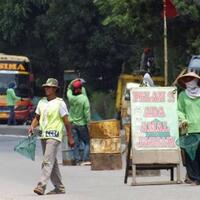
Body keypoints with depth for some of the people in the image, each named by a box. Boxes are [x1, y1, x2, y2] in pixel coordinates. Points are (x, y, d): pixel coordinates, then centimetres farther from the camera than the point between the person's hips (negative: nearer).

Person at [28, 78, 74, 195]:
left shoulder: (59, 103, -6)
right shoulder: (42, 102, 11)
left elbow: (66, 122, -4)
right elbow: (37, 117, 19)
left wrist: (70, 138, -4)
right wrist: (32, 127, -2)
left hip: (54, 136, -7)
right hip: (43, 136, 7)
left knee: (48, 161, -15)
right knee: (52, 162, 12)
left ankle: (41, 186, -22)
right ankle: (59, 187, 19)